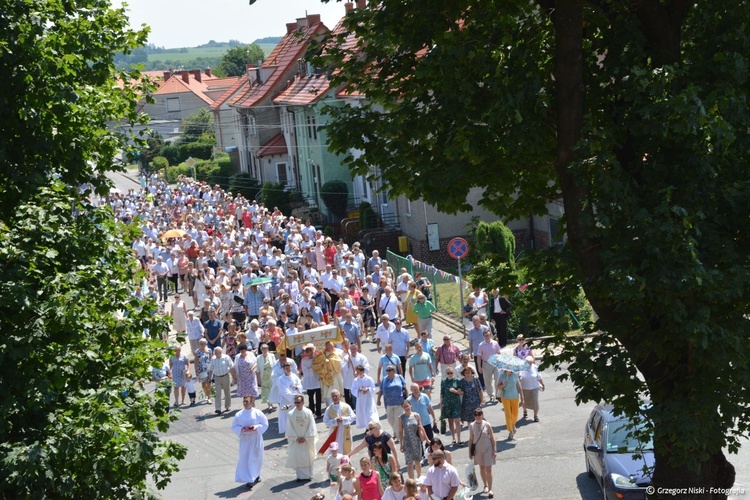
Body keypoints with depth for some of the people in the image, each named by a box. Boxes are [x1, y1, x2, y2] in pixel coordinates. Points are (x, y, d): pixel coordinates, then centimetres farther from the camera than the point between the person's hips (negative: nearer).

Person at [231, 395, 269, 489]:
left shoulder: (257, 413, -5)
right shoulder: (239, 415, -2)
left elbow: (265, 424, -1)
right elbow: (234, 426, 3)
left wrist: (256, 427, -19)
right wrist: (241, 429, -16)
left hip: (256, 439, 0)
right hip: (244, 439, 0)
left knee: (255, 458, 11)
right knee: (245, 459, -4)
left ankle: (256, 475, 33)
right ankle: (249, 479, -2)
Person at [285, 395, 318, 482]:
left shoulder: (308, 412, -7)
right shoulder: (291, 414, -6)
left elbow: (311, 427, -7)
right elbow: (289, 429, -3)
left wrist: (305, 438, -11)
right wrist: (296, 438, -11)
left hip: (307, 440, 0)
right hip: (295, 441, 0)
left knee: (308, 458, 7)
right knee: (297, 458, 0)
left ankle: (308, 475, 19)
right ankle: (300, 476, 9)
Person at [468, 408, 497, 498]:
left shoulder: (487, 425, -10)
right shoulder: (472, 426, -5)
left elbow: (492, 438, -5)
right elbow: (471, 439, 3)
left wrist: (494, 450, -7)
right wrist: (470, 452, 4)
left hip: (487, 449, -3)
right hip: (478, 449, 3)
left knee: (488, 469, -4)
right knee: (482, 468, 16)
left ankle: (490, 489, -2)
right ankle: (486, 485, 33)